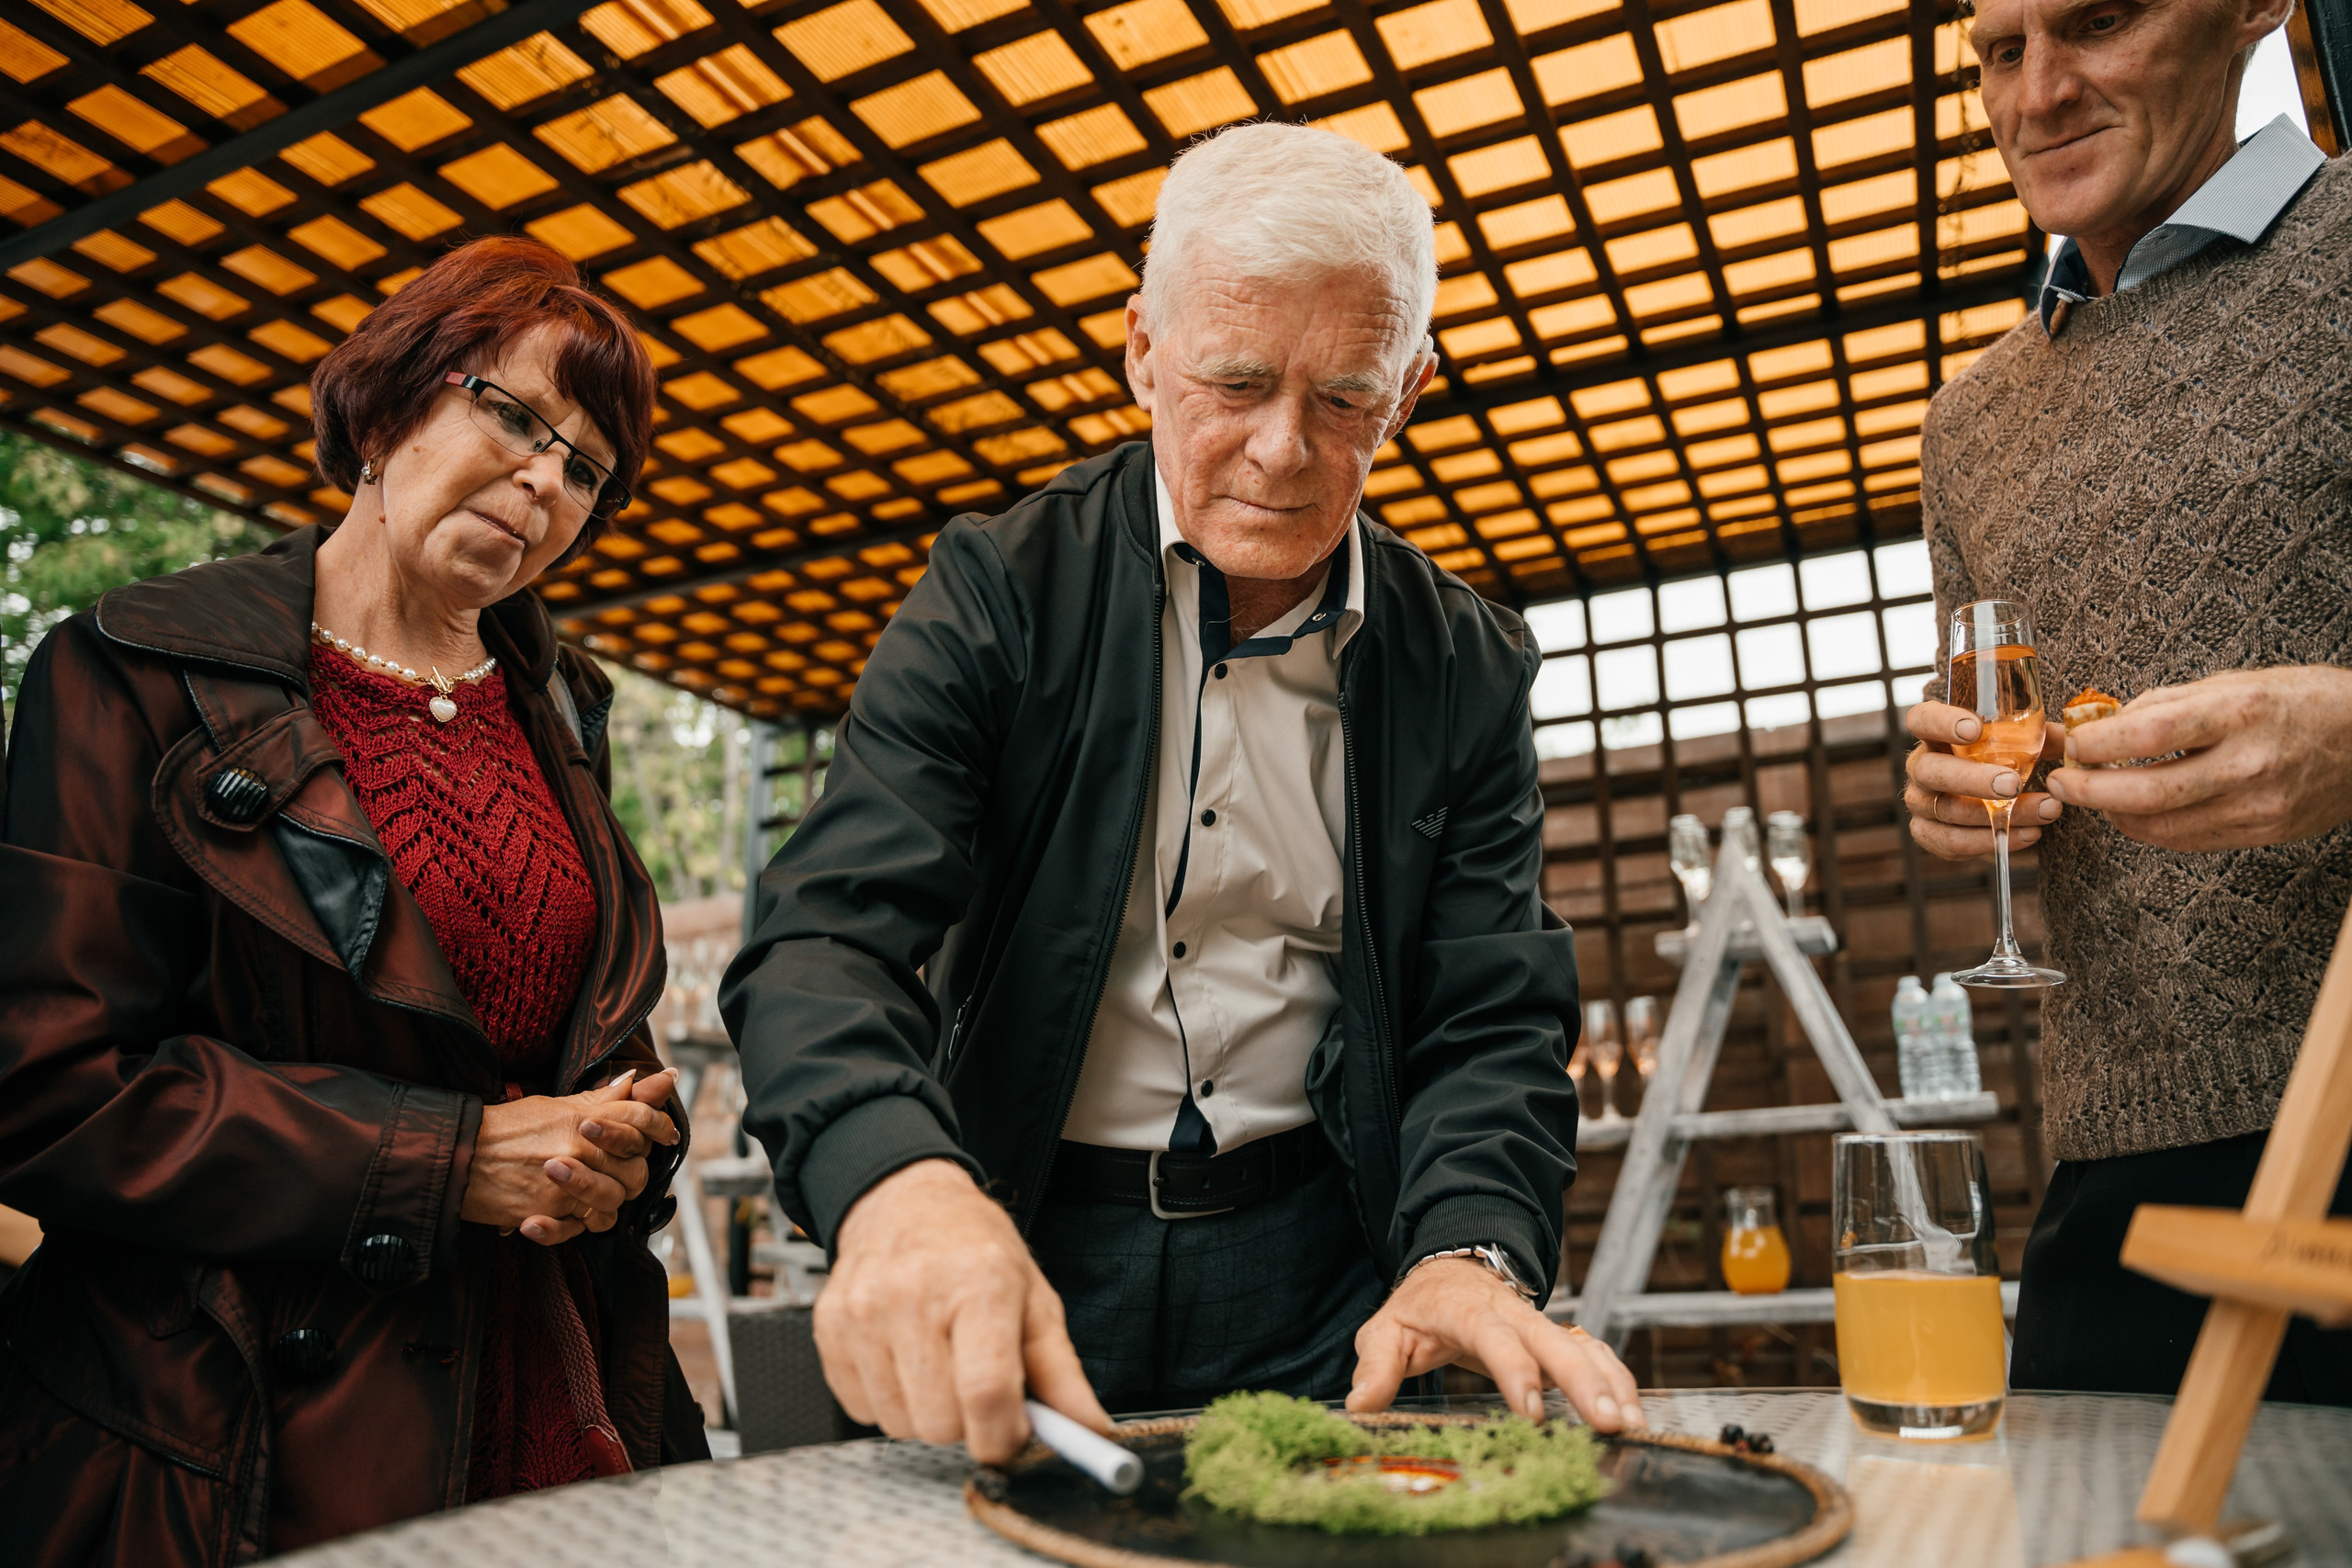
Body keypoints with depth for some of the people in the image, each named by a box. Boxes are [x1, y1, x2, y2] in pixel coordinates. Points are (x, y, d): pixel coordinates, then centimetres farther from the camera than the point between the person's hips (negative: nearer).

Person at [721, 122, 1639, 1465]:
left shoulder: (1470, 671, 2)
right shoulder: (998, 590, -5)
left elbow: (1493, 1021, 1)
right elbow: (831, 934, -15)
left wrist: (1470, 1251, -20)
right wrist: (900, 1183, -35)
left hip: (1321, 1295, 2)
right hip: (1026, 1265, -1)